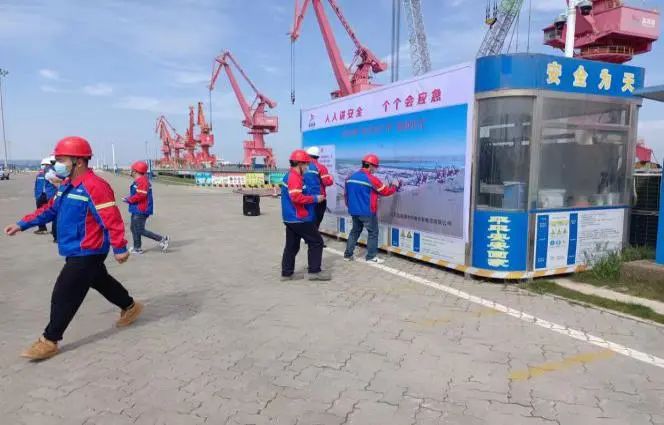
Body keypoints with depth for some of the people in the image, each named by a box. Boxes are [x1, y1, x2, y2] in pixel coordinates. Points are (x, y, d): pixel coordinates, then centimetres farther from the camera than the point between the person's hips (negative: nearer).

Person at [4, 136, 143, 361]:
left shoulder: (94, 186, -22)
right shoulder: (66, 186, 9)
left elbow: (112, 219, -24)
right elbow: (50, 209, 19)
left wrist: (120, 248, -23)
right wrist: (22, 224, 14)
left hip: (87, 253, -10)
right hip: (77, 251, 10)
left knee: (64, 295, -4)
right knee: (102, 282, 23)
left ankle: (49, 341, 7)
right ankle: (130, 307, 41)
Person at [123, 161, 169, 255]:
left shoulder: (141, 181, -19)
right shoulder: (139, 180, 14)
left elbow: (140, 196, -25)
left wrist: (128, 200, -14)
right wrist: (129, 198, 7)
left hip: (140, 210, -11)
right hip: (137, 210, 11)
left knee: (140, 230, -8)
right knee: (134, 229, 16)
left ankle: (161, 239, -4)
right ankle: (137, 248, 25)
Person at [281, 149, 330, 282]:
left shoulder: (289, 175, 15)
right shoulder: (294, 177, -17)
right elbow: (297, 197, -28)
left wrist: (312, 198, 12)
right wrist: (315, 198, -17)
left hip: (290, 218, 10)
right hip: (299, 218, -10)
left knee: (291, 246, 14)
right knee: (316, 242, -1)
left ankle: (287, 273, 18)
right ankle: (314, 271, 4)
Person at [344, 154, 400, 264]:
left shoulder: (351, 177, 6)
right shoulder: (372, 179, -15)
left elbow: (347, 194, 13)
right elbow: (385, 191, -5)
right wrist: (396, 187, 12)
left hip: (354, 211, 7)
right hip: (367, 212, -7)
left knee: (355, 231, 19)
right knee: (373, 233, 6)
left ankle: (348, 254, 21)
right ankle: (371, 257, 10)